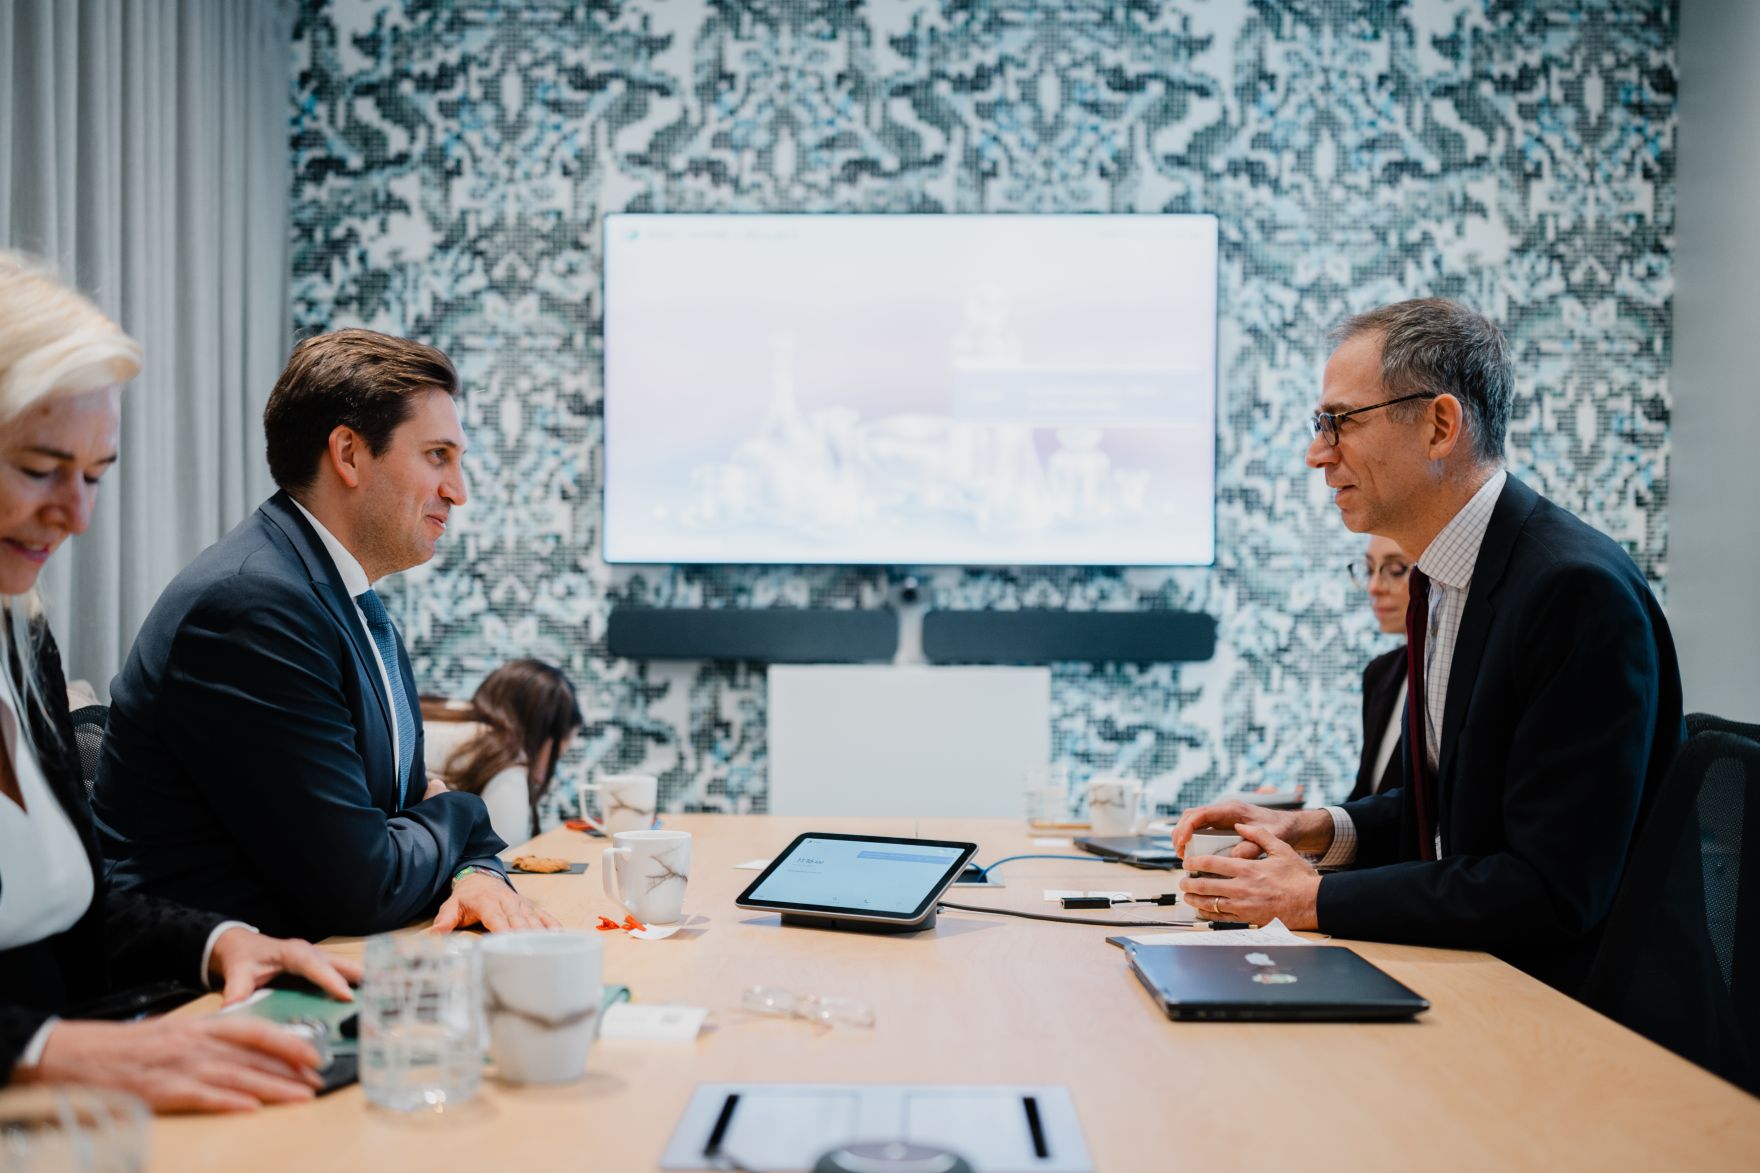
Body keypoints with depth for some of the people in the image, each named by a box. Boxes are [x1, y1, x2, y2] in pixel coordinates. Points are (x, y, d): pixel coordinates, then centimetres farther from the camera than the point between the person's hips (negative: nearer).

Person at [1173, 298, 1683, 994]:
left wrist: (1310, 901, -20)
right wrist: (1319, 831, 1)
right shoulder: (1442, 583, 7)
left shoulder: (1580, 590, -22)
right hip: (1457, 963, 8)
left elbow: (1553, 887, -25)